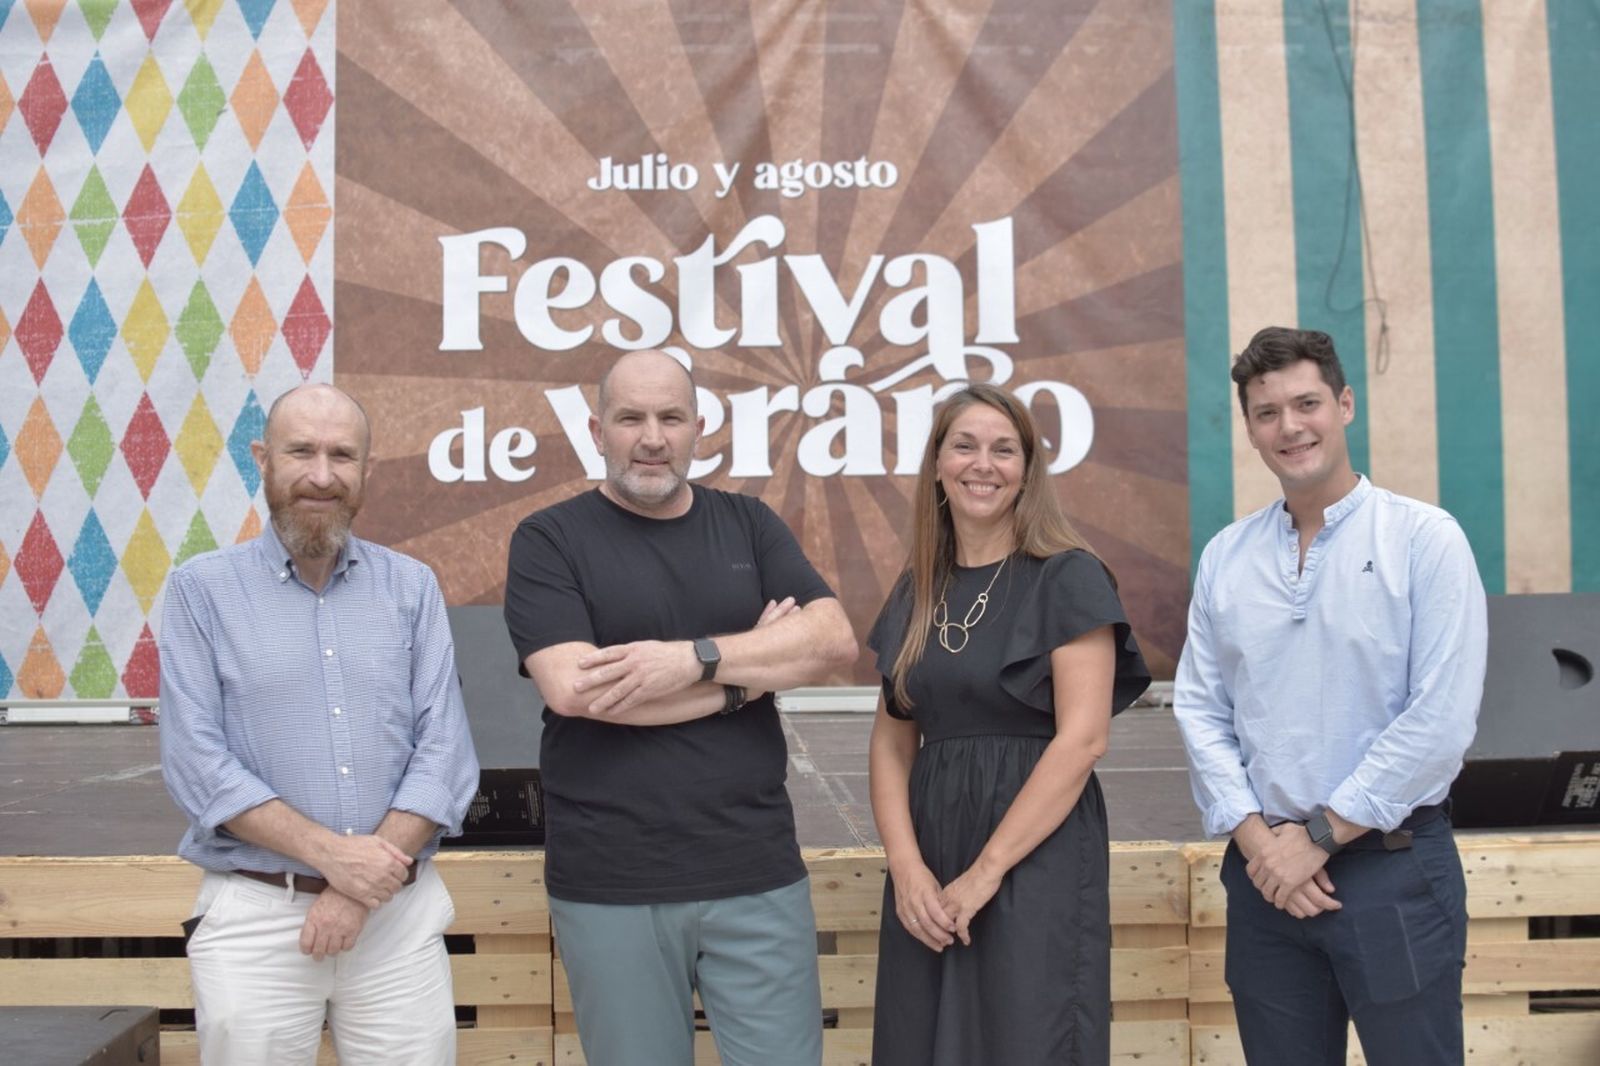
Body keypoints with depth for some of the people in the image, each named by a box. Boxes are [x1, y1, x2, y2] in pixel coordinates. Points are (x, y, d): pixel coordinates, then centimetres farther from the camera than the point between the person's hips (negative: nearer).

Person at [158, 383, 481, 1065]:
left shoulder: (412, 587, 6)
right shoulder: (202, 589, 1)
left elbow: (445, 751, -1)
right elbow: (196, 762, -7)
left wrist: (363, 889, -11)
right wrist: (328, 852, -15)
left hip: (400, 913, 2)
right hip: (253, 913, -1)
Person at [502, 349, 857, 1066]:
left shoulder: (750, 525, 8)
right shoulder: (549, 540, -2)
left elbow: (834, 640, -4)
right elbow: (571, 687, -16)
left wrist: (695, 657, -17)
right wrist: (751, 670, -9)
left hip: (757, 873, 3)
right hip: (611, 886, -2)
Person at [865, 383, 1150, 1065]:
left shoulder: (1067, 578, -6)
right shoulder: (917, 589, 10)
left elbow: (1082, 738, -14)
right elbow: (892, 741, 8)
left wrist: (986, 871, -15)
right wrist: (906, 866, -7)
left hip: (1036, 863, -5)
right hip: (928, 873, 5)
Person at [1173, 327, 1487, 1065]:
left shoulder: (1423, 538, -6)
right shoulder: (1225, 556, 6)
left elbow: (1441, 719, -12)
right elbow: (1200, 709, 5)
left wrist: (1319, 835, -11)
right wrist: (1255, 837, -8)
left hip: (1394, 866, -3)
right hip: (1265, 870, 4)